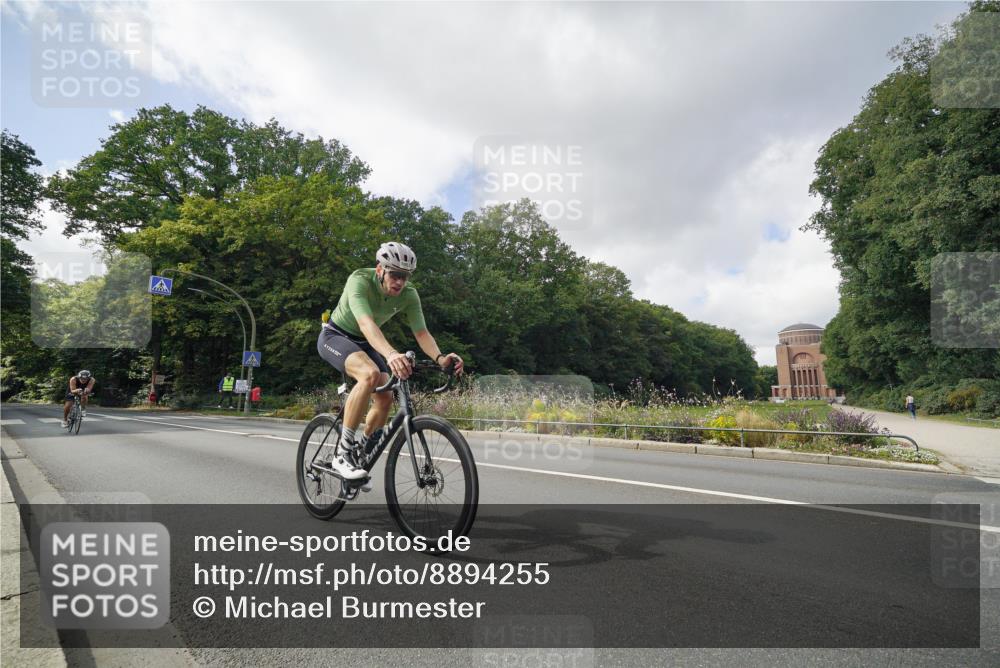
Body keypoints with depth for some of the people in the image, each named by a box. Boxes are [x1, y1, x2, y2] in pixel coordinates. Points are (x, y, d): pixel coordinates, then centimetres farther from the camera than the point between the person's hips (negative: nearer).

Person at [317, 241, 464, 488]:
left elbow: (421, 332, -21)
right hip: (335, 336, -6)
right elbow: (366, 323, -47)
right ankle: (343, 454, -23)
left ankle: (361, 455, 15)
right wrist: (391, 354, -64)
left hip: (364, 343, 6)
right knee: (371, 374, -34)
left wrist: (440, 357, -42)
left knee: (386, 396, -10)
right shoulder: (359, 280, -31)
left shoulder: (409, 295, -16)